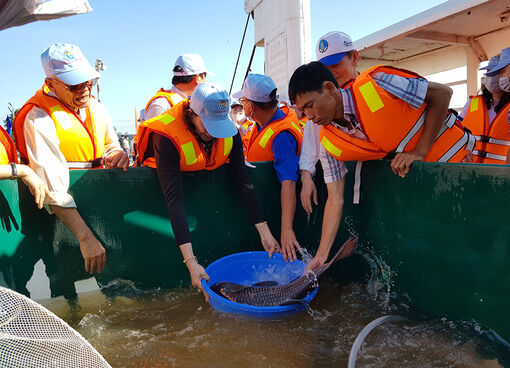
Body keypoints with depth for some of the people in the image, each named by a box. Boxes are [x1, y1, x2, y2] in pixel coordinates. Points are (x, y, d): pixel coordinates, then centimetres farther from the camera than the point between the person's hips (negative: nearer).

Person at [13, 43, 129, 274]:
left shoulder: (96, 109, 6)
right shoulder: (39, 119, -16)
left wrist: (118, 155, -11)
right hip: (66, 205, -6)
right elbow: (53, 189, -25)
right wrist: (86, 238, -32)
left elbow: (111, 147, 17)